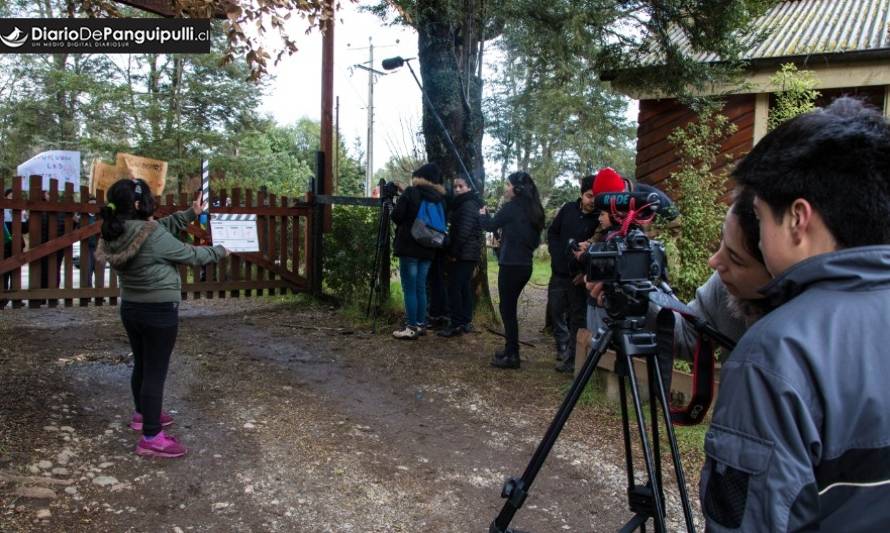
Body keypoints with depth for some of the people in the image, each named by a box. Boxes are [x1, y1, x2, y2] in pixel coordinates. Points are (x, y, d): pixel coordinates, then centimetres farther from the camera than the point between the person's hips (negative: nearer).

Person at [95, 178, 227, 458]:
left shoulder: (115, 233, 0)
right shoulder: (153, 236, -24)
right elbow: (191, 255, -12)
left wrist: (190, 214, 11)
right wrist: (219, 251, 4)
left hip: (130, 308, 8)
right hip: (159, 311, -8)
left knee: (141, 364, 24)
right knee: (155, 371, -1)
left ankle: (143, 414, 43)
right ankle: (151, 438, 7)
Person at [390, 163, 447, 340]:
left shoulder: (411, 192, -5)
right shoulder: (440, 198, 9)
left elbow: (396, 216, -7)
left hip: (409, 247, -6)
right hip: (428, 249, 6)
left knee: (409, 289, -2)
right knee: (420, 288, 13)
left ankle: (411, 328, -1)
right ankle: (420, 324, 17)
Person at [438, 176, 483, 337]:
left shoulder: (467, 205, -14)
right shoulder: (463, 204, 19)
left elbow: (463, 232, -21)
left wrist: (453, 252, -18)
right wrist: (454, 251, 15)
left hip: (463, 253, -10)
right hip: (469, 253, 10)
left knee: (454, 288, -10)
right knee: (465, 287, 12)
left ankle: (457, 324, -9)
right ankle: (466, 321, 17)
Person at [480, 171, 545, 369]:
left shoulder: (511, 206, -12)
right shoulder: (532, 209, 11)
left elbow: (491, 225, 0)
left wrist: (483, 215, 20)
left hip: (511, 265, -8)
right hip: (525, 265, 8)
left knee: (507, 308, -2)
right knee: (509, 307, 17)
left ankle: (512, 356, 1)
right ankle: (511, 350, 23)